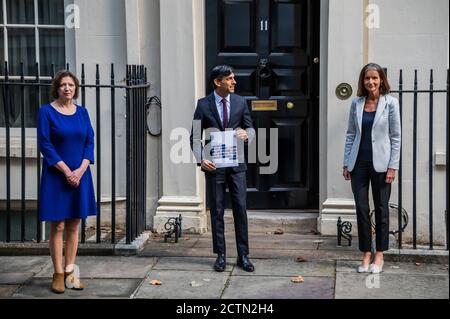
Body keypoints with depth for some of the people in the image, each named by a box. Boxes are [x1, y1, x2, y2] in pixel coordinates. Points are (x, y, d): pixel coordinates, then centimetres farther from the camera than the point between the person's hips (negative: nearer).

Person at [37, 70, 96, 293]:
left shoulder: (82, 112, 8)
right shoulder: (46, 112, -4)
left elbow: (90, 142, 5)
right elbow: (45, 144, -9)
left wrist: (81, 169, -9)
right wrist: (66, 170, -14)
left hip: (80, 175, 4)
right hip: (56, 175, -4)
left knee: (74, 225, 7)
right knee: (58, 226, -1)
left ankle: (70, 272, 14)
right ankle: (58, 274, 5)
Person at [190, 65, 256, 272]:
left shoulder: (241, 102, 5)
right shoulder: (203, 105, -1)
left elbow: (251, 128, 10)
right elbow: (195, 137, 0)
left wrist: (246, 134, -15)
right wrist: (201, 159, -15)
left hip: (237, 163, 2)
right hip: (214, 164, -1)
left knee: (240, 209, 1)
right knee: (216, 211, 5)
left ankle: (243, 255, 8)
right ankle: (220, 255, 15)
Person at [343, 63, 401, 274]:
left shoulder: (390, 103, -3)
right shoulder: (356, 103, 6)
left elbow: (396, 136, -3)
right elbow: (350, 134, 9)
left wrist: (392, 166, -8)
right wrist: (346, 163, 5)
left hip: (380, 163, -3)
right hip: (359, 162, 3)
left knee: (381, 209, 6)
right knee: (361, 208, 2)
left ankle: (379, 255, 16)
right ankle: (366, 254, 13)